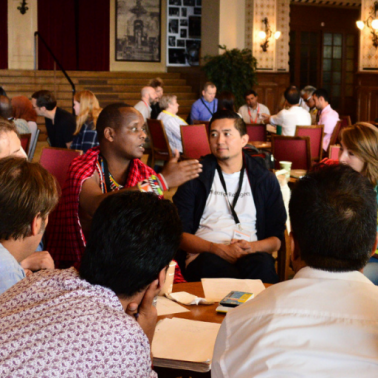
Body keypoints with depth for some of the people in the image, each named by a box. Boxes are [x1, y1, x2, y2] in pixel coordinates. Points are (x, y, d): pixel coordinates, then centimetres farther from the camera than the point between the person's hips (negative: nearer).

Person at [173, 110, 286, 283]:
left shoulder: (265, 180, 17)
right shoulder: (195, 177, 11)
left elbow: (277, 237, 14)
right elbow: (180, 233, 3)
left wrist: (254, 246, -10)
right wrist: (219, 249, -13)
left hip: (250, 256, 1)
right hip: (204, 254, 0)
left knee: (262, 263, -37)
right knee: (213, 263, -38)